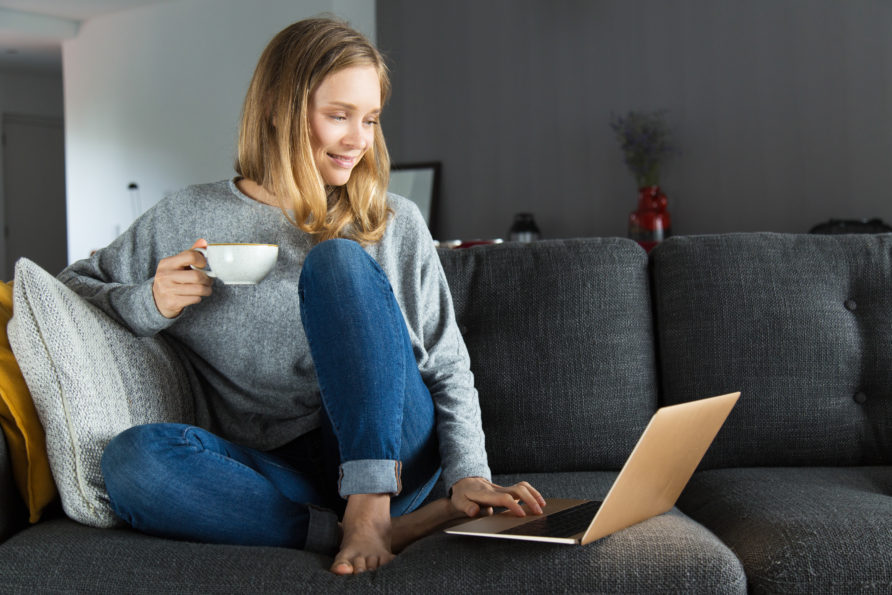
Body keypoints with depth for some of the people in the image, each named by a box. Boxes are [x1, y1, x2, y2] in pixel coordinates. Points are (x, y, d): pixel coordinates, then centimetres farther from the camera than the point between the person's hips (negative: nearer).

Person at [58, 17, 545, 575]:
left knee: (337, 260, -21)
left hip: (392, 454, 0)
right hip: (283, 474, 1)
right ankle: (393, 530, -28)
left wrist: (469, 474, -14)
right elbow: (70, 291, 12)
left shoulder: (396, 224, 5)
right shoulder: (188, 221, 5)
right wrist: (150, 305, -9)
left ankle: (371, 508, -26)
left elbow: (448, 368, 3)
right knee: (131, 460, -30)